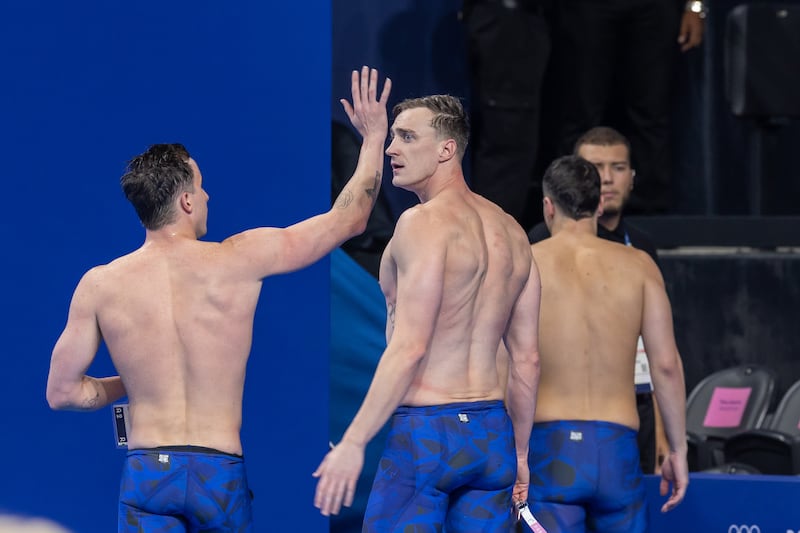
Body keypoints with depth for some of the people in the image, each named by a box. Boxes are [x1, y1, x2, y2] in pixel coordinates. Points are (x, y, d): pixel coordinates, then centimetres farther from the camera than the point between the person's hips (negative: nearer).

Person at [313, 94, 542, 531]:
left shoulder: (424, 222, -10)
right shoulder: (510, 233, 15)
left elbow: (410, 347, -18)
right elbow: (526, 359, 16)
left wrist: (353, 442, -18)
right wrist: (519, 452, 23)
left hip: (426, 431, -8)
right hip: (492, 437, 8)